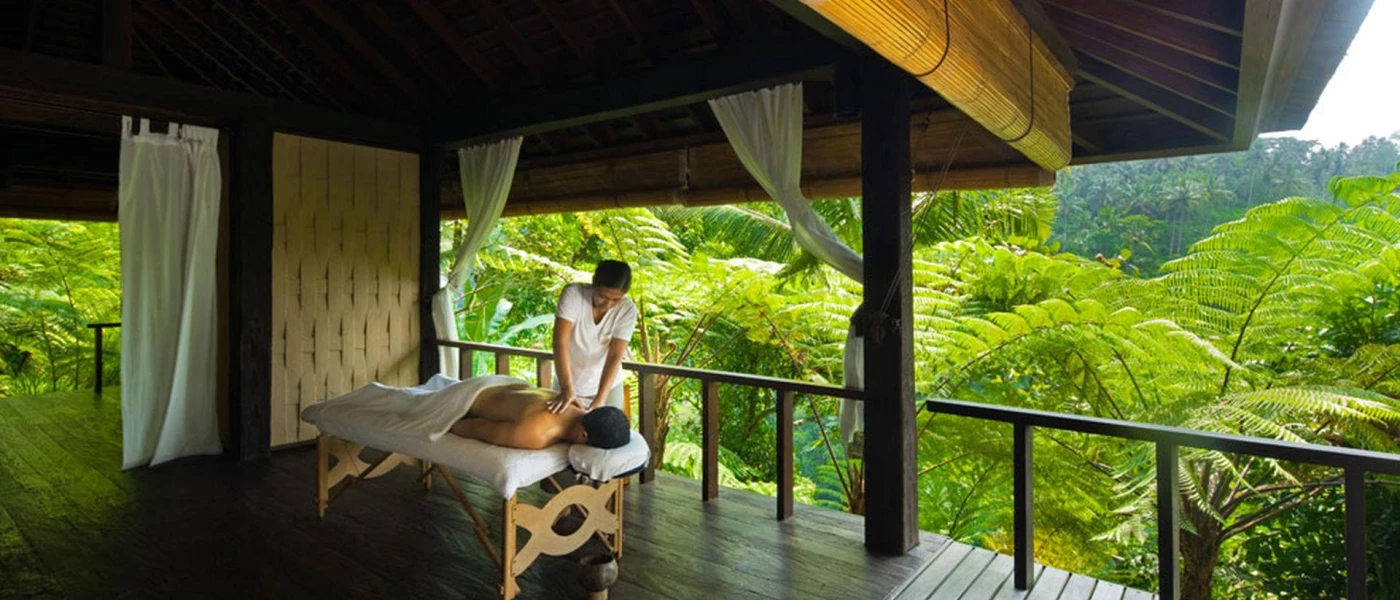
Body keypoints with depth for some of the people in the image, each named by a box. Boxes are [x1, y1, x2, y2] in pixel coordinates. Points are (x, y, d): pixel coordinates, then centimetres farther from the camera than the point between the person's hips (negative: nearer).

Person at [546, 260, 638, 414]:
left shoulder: (628, 310, -19)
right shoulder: (573, 293, -23)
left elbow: (615, 356, -23)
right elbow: (560, 342, -29)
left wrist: (599, 399, -33)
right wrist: (567, 389, -39)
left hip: (607, 387, 1)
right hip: (568, 384, 0)